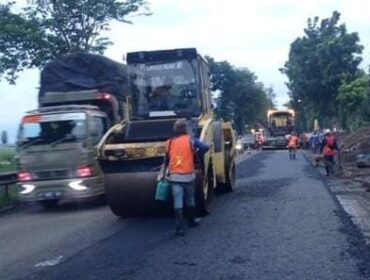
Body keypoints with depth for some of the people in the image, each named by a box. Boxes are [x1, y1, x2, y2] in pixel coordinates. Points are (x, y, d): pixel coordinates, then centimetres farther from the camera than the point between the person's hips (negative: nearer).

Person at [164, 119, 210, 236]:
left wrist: (166, 171, 28)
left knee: (177, 202, -3)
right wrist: (196, 153, 6)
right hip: (188, 175, -1)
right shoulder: (190, 140, -4)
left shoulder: (169, 142, 4)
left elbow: (166, 160, 13)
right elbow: (206, 147, -13)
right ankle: (192, 221, 33)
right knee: (190, 200, 18)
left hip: (174, 176, 1)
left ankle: (180, 228, -9)